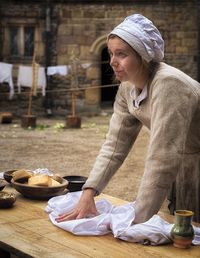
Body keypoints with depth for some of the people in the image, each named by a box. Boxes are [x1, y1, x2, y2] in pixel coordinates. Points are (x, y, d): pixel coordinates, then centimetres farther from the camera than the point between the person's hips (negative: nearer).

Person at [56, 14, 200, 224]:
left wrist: (135, 220, -29)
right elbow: (114, 145, -4)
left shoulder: (168, 84, -30)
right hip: (180, 173, 7)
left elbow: (162, 159, -32)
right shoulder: (127, 88, -5)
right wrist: (88, 192, -16)